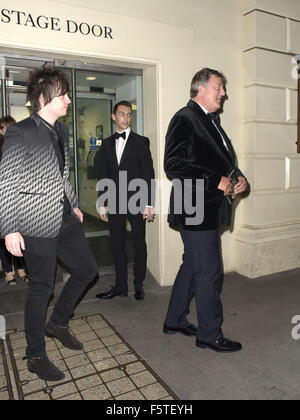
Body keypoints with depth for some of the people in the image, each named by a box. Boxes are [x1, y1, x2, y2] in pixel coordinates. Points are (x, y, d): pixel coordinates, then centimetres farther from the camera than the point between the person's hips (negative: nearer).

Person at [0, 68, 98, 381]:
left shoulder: (61, 130, 12)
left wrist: (74, 204, 21)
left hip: (64, 218, 8)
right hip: (37, 224, -8)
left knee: (87, 270, 13)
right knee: (42, 288, 2)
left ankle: (58, 323, 35)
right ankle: (35, 356, 23)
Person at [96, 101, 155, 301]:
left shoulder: (141, 142, 1)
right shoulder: (107, 143, 12)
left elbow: (149, 174, -3)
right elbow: (103, 175, 12)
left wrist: (149, 204, -10)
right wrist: (102, 204, 7)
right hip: (115, 202, 4)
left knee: (139, 243, 4)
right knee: (117, 244, 8)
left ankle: (139, 285, 19)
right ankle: (121, 286, 21)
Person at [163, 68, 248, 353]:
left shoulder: (210, 121, 19)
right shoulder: (185, 119, -11)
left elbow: (222, 161, 24)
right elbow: (173, 165, -21)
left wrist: (238, 179, 3)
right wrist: (216, 181, -21)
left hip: (208, 209, 10)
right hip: (195, 209, -10)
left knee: (193, 265, 17)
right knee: (208, 270, -1)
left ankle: (175, 321, 33)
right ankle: (209, 334, 17)